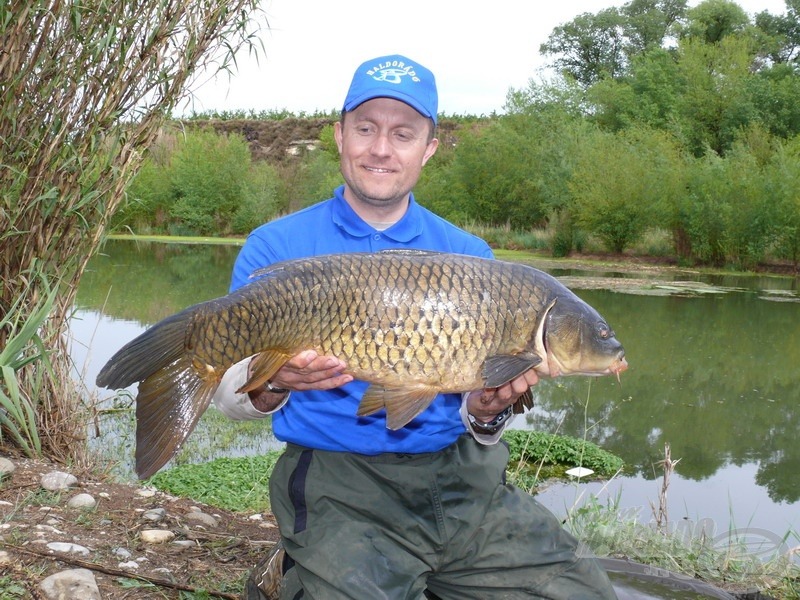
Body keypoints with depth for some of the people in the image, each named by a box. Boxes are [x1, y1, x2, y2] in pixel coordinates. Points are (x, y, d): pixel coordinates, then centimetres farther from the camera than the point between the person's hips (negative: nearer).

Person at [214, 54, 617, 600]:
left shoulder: (470, 256, 8)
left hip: (459, 474, 3)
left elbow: (473, 408, 9)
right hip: (336, 480, -3)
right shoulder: (276, 248, 2)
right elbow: (230, 397, 1)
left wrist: (487, 412, -14)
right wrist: (271, 386, -21)